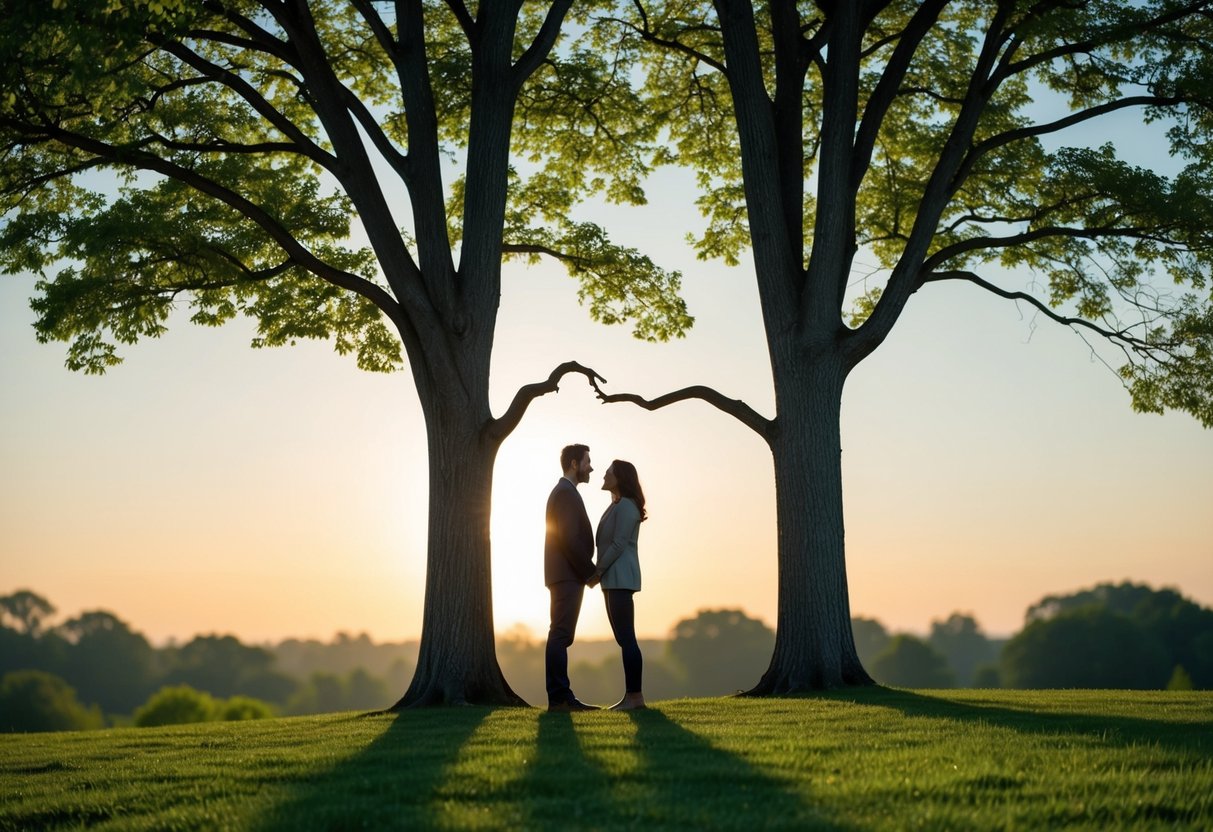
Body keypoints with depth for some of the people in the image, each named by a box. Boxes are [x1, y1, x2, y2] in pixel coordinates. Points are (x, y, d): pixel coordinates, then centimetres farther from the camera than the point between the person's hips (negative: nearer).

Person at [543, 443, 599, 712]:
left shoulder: (562, 492, 21)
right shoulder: (567, 493, -11)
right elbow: (569, 539, -19)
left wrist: (587, 570, 14)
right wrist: (590, 571, -12)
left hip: (566, 576, 10)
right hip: (568, 576, -10)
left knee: (561, 637, 7)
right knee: (560, 636, -11)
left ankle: (562, 697, 8)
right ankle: (559, 697, -13)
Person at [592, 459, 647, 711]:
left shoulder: (626, 506, -10)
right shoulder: (616, 506, 20)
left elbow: (619, 544, -16)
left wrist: (597, 571, -13)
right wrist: (599, 573, 11)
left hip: (620, 578, -10)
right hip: (613, 579, 10)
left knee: (626, 638, -11)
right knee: (623, 639, 8)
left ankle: (635, 696, -12)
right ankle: (631, 696, 8)